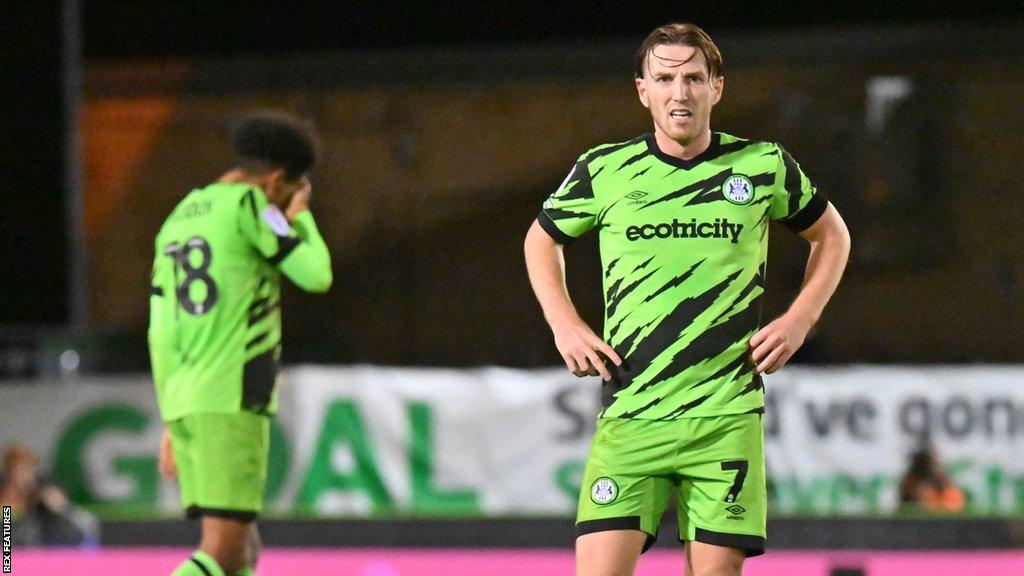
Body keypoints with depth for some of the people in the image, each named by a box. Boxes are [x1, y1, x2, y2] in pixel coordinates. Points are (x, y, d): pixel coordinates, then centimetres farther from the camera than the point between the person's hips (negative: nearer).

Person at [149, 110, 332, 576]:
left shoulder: (177, 220, 19)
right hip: (232, 402, -8)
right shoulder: (246, 204, -5)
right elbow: (316, 275, -5)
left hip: (183, 400, 8)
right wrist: (301, 218, 14)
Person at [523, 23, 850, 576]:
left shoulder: (763, 166, 4)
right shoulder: (603, 171, 4)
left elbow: (831, 235, 22)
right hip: (628, 419, 0)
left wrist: (798, 320, 8)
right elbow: (542, 240, 23)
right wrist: (564, 325, 9)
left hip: (727, 419, 0)